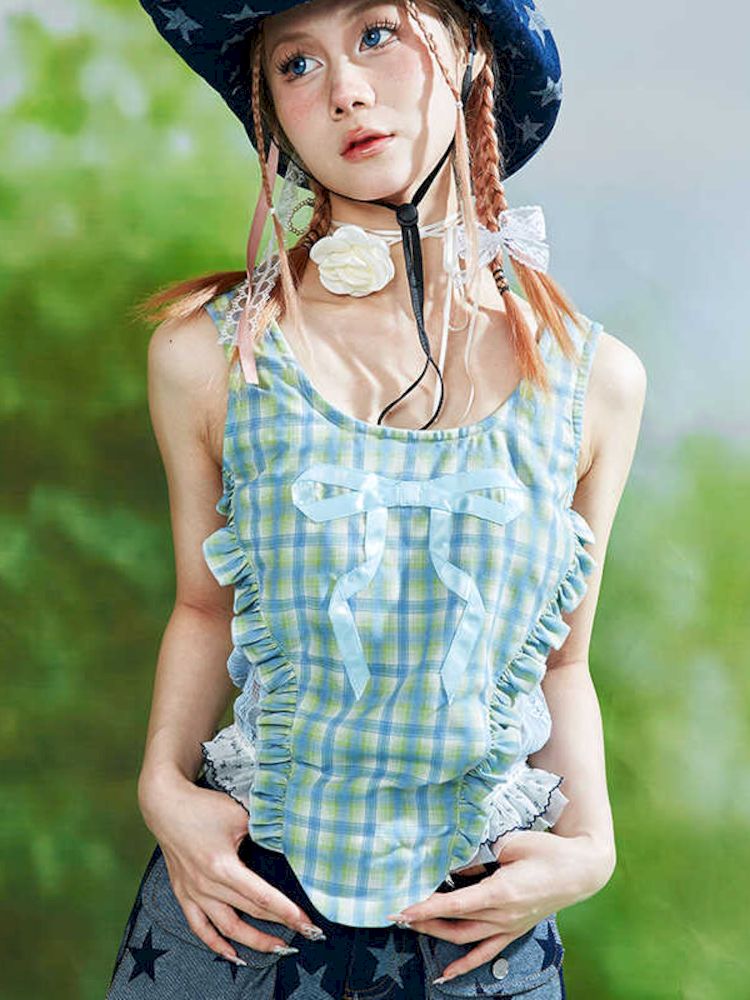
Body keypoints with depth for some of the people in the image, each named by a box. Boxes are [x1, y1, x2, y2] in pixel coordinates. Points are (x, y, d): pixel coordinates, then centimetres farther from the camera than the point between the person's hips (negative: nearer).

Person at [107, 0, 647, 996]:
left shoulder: (594, 378, -4)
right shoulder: (208, 354, -7)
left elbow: (563, 663, 5)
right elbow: (206, 608, 5)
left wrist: (589, 845, -8)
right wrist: (164, 786, -9)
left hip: (483, 917, 1)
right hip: (240, 897, 0)